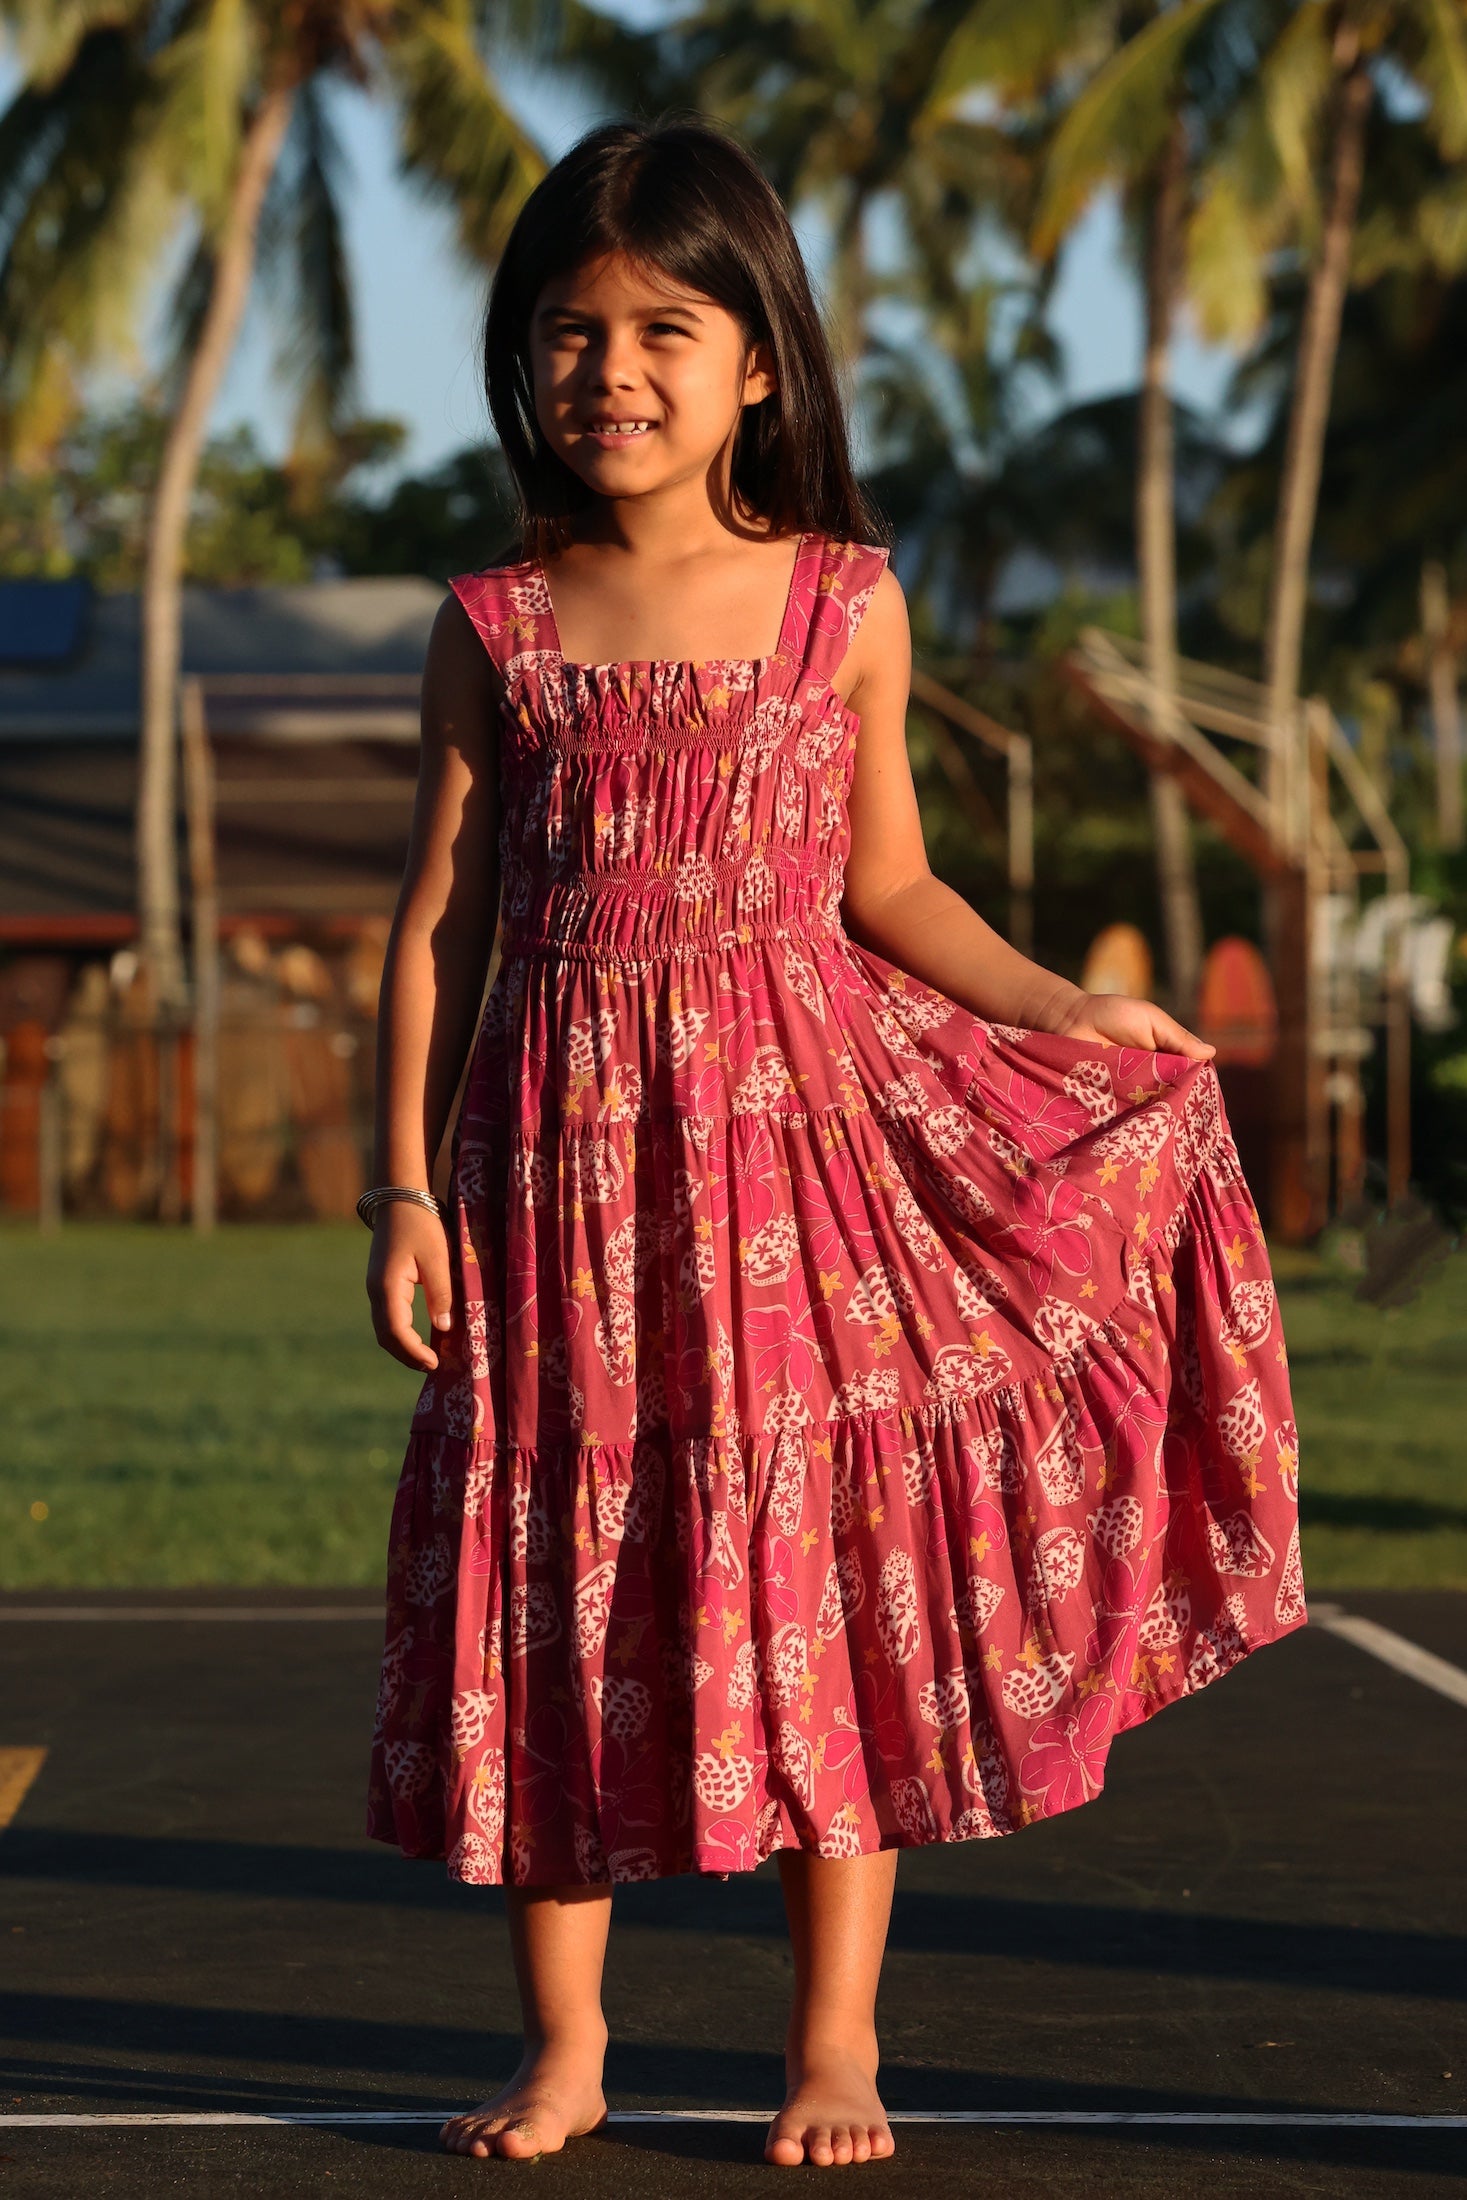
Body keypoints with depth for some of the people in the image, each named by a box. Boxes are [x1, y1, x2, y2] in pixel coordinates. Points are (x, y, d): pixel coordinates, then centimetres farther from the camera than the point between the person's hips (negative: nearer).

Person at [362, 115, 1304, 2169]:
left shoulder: (843, 605, 2)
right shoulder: (497, 629, 2)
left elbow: (884, 889, 10)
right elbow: (440, 922, 4)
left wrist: (1058, 1010, -3)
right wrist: (404, 1187, 0)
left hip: (803, 1114, 0)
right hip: (567, 1144, 1)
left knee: (833, 1558, 1)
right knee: (563, 1577, 4)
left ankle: (839, 2039, 13)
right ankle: (564, 2044, 16)